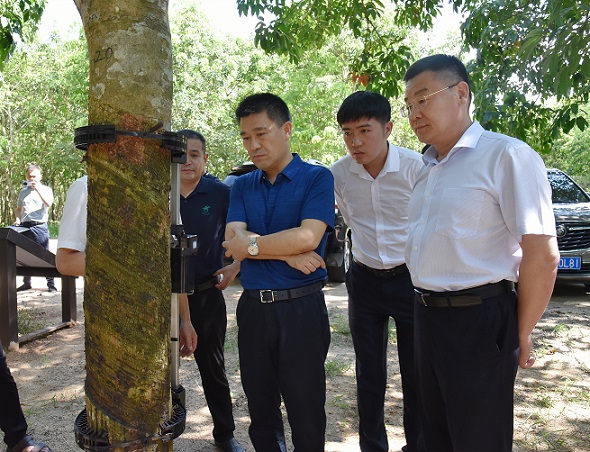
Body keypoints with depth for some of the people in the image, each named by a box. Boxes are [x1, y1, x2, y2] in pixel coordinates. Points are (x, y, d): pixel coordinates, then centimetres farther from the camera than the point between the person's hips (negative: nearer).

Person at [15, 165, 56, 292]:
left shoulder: (46, 189, 4)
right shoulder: (23, 191, 16)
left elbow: (49, 203, -14)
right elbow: (19, 208, 23)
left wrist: (37, 189, -16)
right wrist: (18, 219, 6)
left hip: (39, 226, -4)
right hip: (24, 226, 5)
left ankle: (51, 284, -1)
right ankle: (26, 283, 19)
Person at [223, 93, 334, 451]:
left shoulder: (317, 178, -4)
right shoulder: (242, 186, 10)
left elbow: (307, 237, -18)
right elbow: (233, 241, -4)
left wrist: (252, 245, -9)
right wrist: (288, 254, -16)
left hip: (301, 308, -4)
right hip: (253, 308, 5)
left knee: (306, 412, 8)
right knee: (261, 409, 18)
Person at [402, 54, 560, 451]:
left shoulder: (505, 155, -14)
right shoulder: (428, 169, 12)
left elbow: (542, 255, -17)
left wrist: (522, 333, -11)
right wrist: (426, 307, 13)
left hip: (478, 320, -8)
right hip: (427, 315, 8)